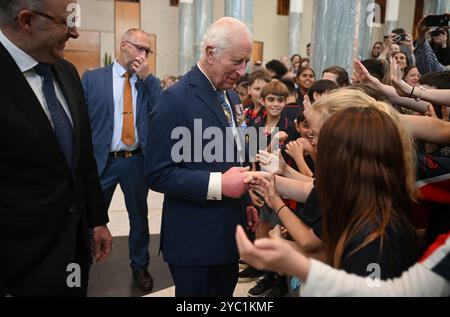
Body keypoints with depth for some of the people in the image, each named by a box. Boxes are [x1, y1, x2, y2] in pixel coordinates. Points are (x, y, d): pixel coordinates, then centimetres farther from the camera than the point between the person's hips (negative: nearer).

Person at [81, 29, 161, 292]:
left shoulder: (149, 82, 6)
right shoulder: (92, 78, -1)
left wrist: (148, 77, -13)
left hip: (136, 160, 3)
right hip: (102, 160, -2)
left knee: (139, 216, 15)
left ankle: (140, 266, 34)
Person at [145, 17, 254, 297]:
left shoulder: (231, 96, 9)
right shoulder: (176, 100, -18)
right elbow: (157, 174, -20)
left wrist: (246, 201, 13)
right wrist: (217, 184, -26)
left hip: (229, 231, 8)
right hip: (194, 239, -8)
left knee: (225, 291, 21)